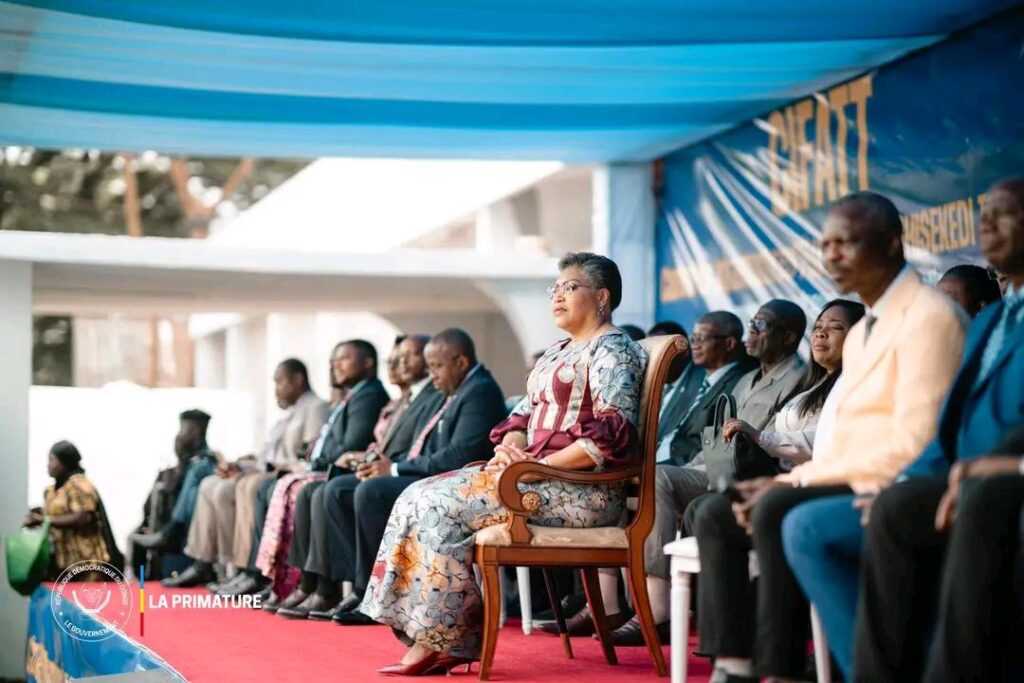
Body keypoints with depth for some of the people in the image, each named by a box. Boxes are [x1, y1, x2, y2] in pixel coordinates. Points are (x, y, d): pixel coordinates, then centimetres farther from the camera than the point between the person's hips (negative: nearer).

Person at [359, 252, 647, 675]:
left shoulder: (612, 351, -6)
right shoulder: (556, 354, 23)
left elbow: (611, 435, -18)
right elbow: (524, 415, 23)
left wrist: (541, 463, -18)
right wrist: (509, 447, 0)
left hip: (581, 488, -9)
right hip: (534, 475, 9)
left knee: (441, 506, -20)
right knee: (420, 498, -5)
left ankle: (439, 639, -14)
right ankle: (433, 639, -12)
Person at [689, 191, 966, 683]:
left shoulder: (927, 316, -10)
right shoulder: (862, 331, 21)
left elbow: (913, 446, -19)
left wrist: (797, 480, -17)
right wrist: (787, 479, -3)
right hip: (848, 486, 10)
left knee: (779, 511, -32)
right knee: (712, 514, 0)